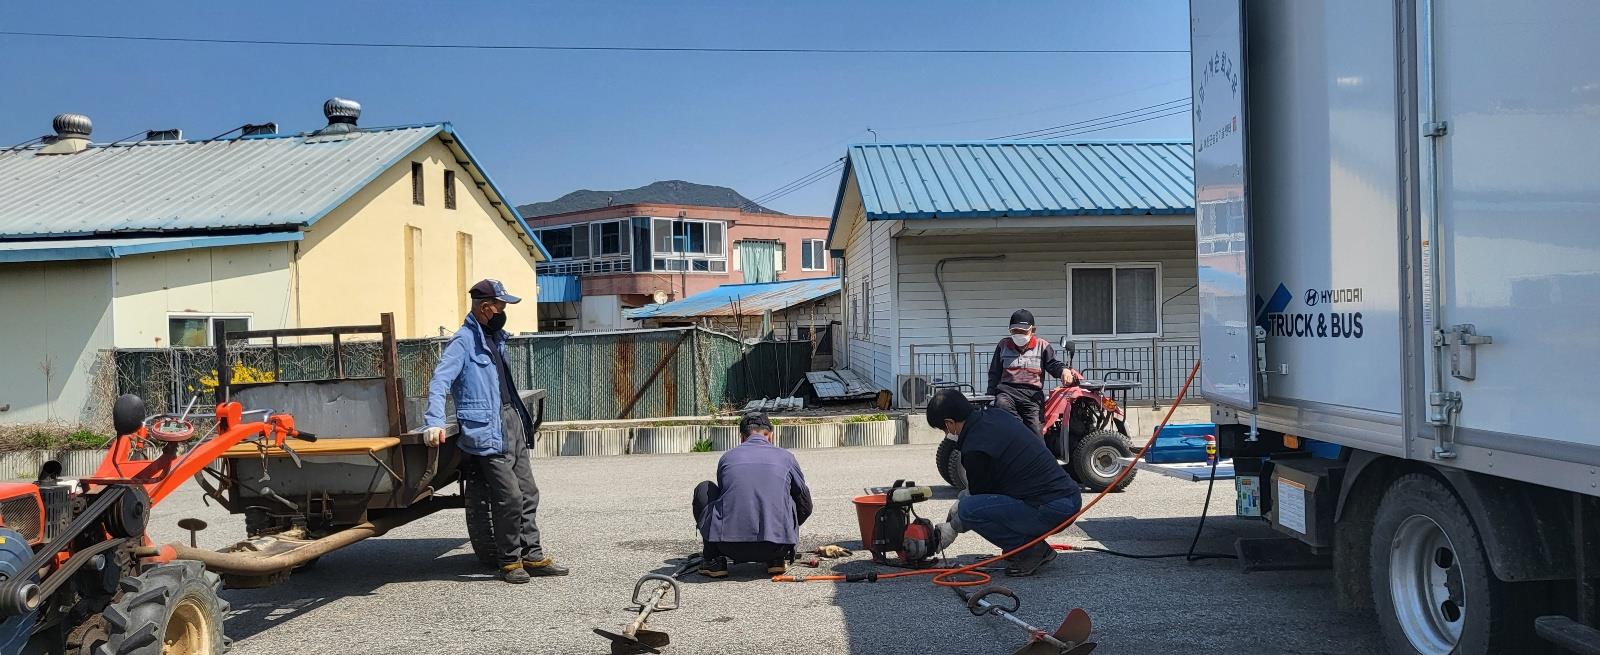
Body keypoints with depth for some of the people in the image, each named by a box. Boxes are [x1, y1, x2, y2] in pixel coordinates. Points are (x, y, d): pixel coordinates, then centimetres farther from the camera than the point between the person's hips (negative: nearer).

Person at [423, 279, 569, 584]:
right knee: (510, 497, -8)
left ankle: (532, 556, 19)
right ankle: (510, 562, 7)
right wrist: (434, 422, -33)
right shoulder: (464, 341, -10)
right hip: (489, 432, -9)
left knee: (528, 493, 10)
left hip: (513, 424, 9)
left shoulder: (495, 338, 17)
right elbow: (439, 381, -20)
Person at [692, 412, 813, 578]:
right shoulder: (785, 457, 15)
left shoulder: (727, 457, 16)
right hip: (776, 547, 1)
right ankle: (778, 558, 16)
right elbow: (805, 508, 24)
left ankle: (714, 560, 14)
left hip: (731, 548, 0)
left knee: (703, 489, 24)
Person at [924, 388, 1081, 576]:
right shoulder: (997, 415, 11)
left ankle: (1031, 551, -5)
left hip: (1053, 510, -10)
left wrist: (952, 529, 14)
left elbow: (979, 495, -1)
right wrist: (961, 500, 26)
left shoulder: (975, 449, -16)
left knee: (968, 509, -18)